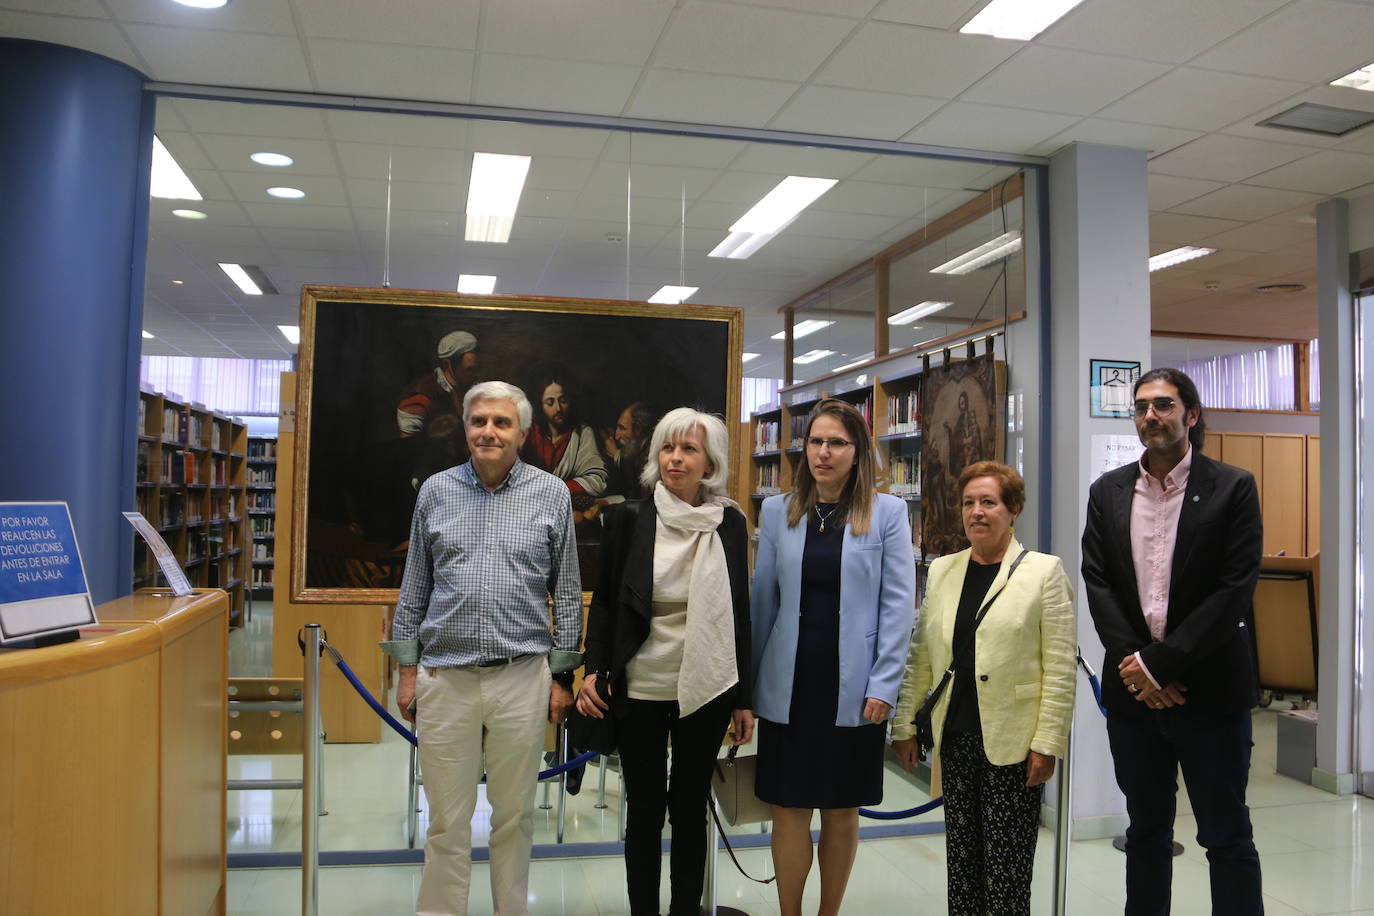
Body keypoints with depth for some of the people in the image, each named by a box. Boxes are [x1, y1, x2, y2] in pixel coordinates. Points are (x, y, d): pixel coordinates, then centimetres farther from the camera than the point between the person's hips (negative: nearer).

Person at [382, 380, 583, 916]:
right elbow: (415, 586, 10)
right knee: (446, 821, 9)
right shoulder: (436, 491, 5)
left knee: (515, 816, 12)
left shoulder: (551, 494, 1)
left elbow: (566, 591, 5)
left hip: (523, 676, 0)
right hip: (444, 676, 1)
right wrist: (407, 669, 8)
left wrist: (562, 675, 3)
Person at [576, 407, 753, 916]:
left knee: (690, 808, 13)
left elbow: (739, 613, 4)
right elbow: (604, 600, 2)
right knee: (645, 811, 9)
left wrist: (742, 699, 6)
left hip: (706, 691, 1)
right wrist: (593, 671, -8)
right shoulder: (630, 518, -4)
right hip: (641, 689, -1)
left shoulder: (730, 524, 0)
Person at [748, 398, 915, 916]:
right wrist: (748, 681, 7)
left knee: (842, 811, 11)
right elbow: (762, 600, 7)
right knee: (790, 810, 7)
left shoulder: (887, 512, -2)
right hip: (789, 684, 1)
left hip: (853, 688, -1)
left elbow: (898, 604, -3)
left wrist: (884, 685, -8)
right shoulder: (777, 511, 4)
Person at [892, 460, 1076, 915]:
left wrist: (1047, 743, -11)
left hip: (1012, 741, -4)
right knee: (961, 859, 12)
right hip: (956, 737, 4)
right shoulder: (942, 571, 8)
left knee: (1006, 865, 3)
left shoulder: (1043, 571, -5)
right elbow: (920, 658, 11)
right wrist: (904, 725, 9)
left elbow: (1060, 668, -7)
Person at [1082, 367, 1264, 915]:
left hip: (1211, 690, -3)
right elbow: (1097, 583, 1)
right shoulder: (1108, 492, 6)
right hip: (1133, 688, 3)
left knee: (1227, 838, 7)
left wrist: (1160, 662, -15)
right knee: (1145, 831, 16)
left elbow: (1235, 590, -12)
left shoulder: (1233, 488, -5)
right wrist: (1135, 666, -11)